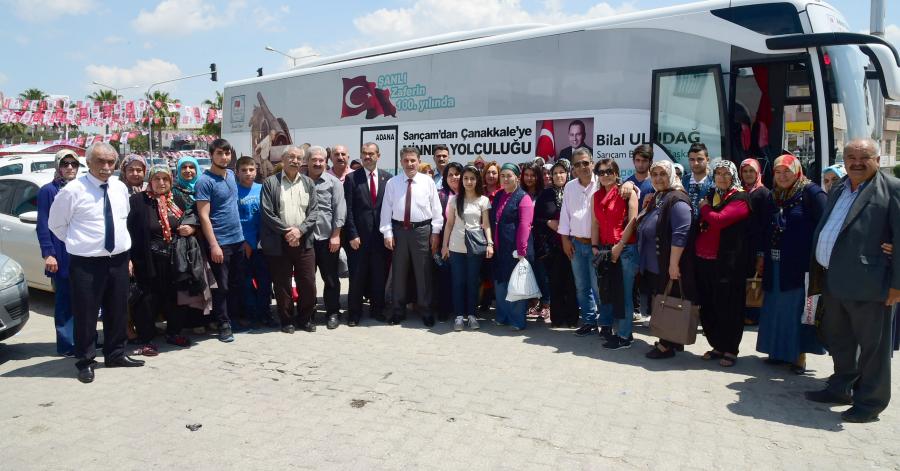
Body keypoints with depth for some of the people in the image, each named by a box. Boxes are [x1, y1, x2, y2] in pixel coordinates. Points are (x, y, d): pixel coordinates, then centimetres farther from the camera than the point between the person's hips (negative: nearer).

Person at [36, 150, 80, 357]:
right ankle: (67, 345, 7)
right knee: (65, 301, 0)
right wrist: (48, 254, -13)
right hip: (61, 256, -5)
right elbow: (43, 225, -5)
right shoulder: (48, 191, -1)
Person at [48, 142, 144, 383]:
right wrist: (78, 243, 1)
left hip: (118, 259, 5)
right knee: (85, 314, 1)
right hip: (86, 263, -5)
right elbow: (55, 223, 0)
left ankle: (115, 354, 30)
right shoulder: (73, 190, -10)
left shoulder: (120, 188, 5)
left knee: (117, 310, 14)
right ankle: (85, 361, 17)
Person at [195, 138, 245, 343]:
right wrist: (214, 245, -19)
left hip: (237, 239, 7)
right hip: (219, 242, -7)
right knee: (221, 287, 2)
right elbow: (204, 216, -15)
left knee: (236, 283, 15)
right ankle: (224, 325, 12)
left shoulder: (231, 175, 10)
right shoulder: (204, 181, -12)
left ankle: (235, 317, 27)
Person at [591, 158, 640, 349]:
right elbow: (595, 223, 12)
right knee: (607, 292, 7)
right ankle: (615, 330, 18)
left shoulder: (627, 192, -2)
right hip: (605, 250, 5)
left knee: (623, 293, -3)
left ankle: (624, 336, 5)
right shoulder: (597, 196, 14)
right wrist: (595, 246, 1)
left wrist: (619, 246, -13)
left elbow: (632, 221, -10)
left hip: (625, 249, -5)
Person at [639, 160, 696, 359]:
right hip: (652, 266, 9)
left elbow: (680, 234, -23)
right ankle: (667, 341, 27)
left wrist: (674, 263, -25)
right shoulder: (655, 198, 15)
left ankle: (667, 345, 10)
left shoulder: (676, 200, -15)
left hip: (669, 267, -9)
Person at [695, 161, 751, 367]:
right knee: (708, 307, 11)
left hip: (727, 263, -7)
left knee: (728, 308, 1)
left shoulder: (740, 198, -5)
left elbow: (719, 220, -21)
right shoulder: (710, 196, 16)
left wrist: (704, 208, -2)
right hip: (704, 261, 7)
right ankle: (717, 346, 25)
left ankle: (730, 350, 14)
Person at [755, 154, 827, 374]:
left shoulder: (811, 192, -6)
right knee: (776, 308, 10)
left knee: (798, 308, -1)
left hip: (801, 263, -6)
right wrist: (762, 256, 15)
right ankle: (779, 350, 20)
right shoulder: (774, 196, 13)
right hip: (775, 264, 6)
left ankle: (800, 356, 9)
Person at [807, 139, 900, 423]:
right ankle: (842, 388, 35)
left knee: (871, 345, 6)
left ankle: (870, 402, 18)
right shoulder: (837, 191, 15)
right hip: (833, 281, 7)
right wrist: (818, 273, 15)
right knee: (838, 340, 19)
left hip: (867, 284, -7)